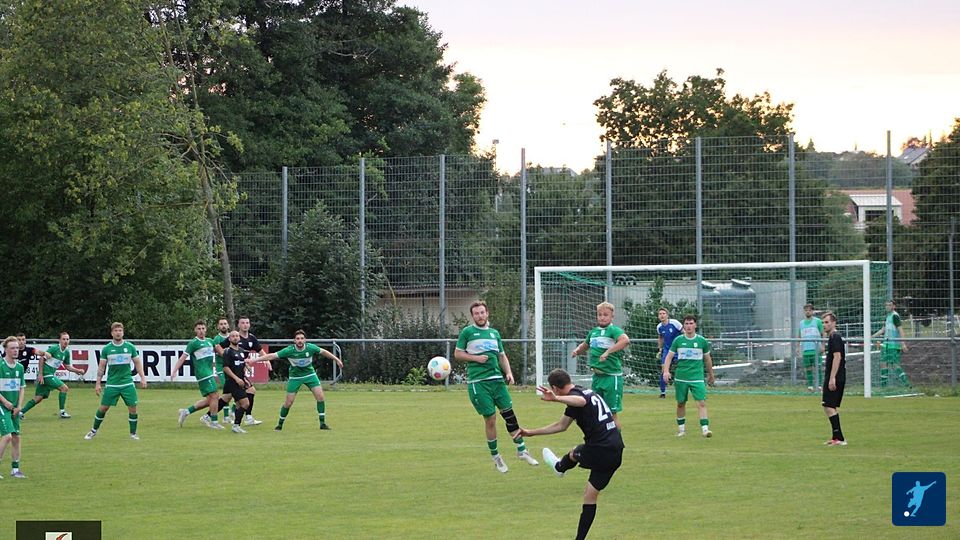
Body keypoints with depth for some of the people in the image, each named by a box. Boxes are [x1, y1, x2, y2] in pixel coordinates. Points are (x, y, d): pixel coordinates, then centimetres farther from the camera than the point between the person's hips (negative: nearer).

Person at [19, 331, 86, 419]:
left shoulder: (66, 352, 10)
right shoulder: (54, 348, -13)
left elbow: (67, 366, 21)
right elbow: (42, 358, -15)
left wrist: (78, 370, 7)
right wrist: (40, 374, -18)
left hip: (50, 375, 8)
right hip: (45, 374, -8)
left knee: (38, 398, 10)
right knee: (64, 388, -9)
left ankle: (21, 412, 14)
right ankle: (62, 412, -3)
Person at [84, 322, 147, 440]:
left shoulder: (130, 347, 3)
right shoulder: (107, 348, 1)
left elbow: (137, 363, 10)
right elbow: (101, 367, 5)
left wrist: (143, 378, 2)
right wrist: (98, 383, 2)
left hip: (128, 383, 1)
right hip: (112, 384, -1)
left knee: (133, 408, -4)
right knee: (103, 408, 1)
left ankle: (133, 433, 12)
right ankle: (94, 431, 18)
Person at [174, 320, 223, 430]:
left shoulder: (210, 341, 14)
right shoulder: (193, 343, -7)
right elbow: (182, 358, -8)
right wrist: (174, 372, -14)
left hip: (210, 373, 8)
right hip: (203, 374, -8)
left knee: (210, 399, 8)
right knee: (214, 396, -10)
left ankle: (187, 411, 17)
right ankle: (214, 422, -1)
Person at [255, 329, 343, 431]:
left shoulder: (310, 348, -17)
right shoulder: (289, 350, -23)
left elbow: (324, 352, 1)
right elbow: (272, 356, -21)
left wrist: (336, 359, 9)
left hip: (310, 374, 2)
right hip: (295, 377, -2)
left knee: (320, 396, -13)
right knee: (288, 403, -3)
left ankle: (322, 423, -2)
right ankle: (280, 424, 17)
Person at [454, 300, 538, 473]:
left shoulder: (494, 333, 16)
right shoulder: (467, 332, 2)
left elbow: (502, 356, 21)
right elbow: (457, 353, 3)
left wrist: (508, 373, 7)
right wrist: (476, 358, -10)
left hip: (497, 379, 4)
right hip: (478, 382, -4)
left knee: (510, 414, 3)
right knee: (490, 419, -2)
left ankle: (521, 450, 14)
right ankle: (495, 456, 13)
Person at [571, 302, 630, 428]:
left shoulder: (614, 330, -10)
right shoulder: (593, 332, 13)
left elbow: (625, 340, -31)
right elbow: (585, 345, 33)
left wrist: (608, 352, -35)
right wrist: (577, 350, 11)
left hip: (611, 377, -7)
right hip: (597, 376, 7)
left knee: (612, 413, -3)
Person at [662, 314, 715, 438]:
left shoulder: (702, 341, 3)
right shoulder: (678, 340, 3)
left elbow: (707, 359, 15)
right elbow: (669, 356, 6)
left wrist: (711, 375, 24)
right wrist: (666, 371, -10)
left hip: (697, 378, -1)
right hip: (681, 377, 1)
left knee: (701, 403, -14)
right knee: (681, 403, 9)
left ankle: (705, 429, -19)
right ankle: (681, 429, 24)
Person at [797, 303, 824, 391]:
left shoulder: (817, 321, 4)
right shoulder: (801, 323, 16)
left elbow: (823, 334, 4)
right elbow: (799, 336, 20)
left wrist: (822, 346, -5)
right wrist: (798, 347, 9)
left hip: (816, 349, -4)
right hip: (805, 350, 4)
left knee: (817, 367, -8)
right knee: (807, 368, 2)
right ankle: (810, 385, 7)